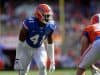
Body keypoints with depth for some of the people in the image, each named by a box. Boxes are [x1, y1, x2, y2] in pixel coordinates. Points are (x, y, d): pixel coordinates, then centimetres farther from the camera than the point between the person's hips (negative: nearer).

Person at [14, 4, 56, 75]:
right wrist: (17, 58, -22)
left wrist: (52, 60, 1)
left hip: (39, 48, 3)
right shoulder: (29, 23, -31)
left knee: (43, 67, -19)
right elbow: (21, 42, -22)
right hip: (27, 48, -3)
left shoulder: (50, 26, -17)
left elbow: (50, 42, -1)